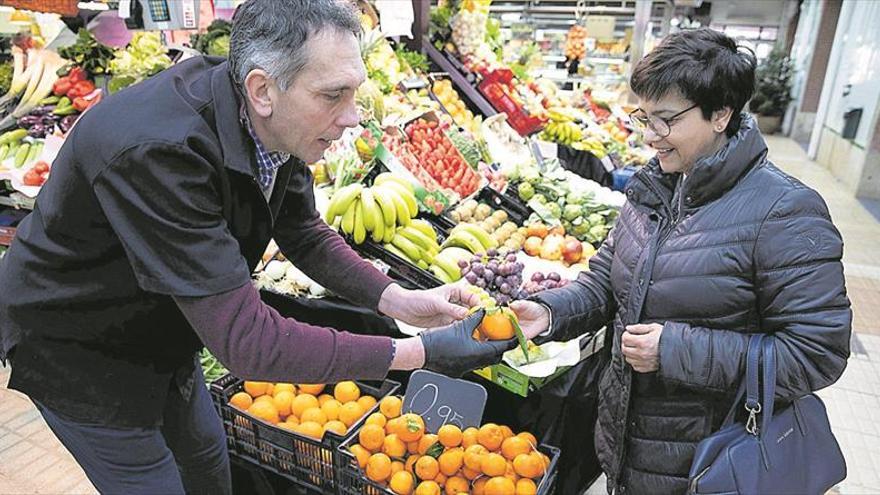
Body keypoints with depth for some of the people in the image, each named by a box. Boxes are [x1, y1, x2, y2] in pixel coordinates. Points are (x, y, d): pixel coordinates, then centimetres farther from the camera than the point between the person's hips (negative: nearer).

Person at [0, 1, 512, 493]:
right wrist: (420, 353, -37)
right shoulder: (155, 150, -40)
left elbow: (305, 233, -2)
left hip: (161, 335, 7)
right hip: (78, 351, -6)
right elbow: (246, 340, -40)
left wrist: (398, 300, -16)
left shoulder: (275, 126, -17)